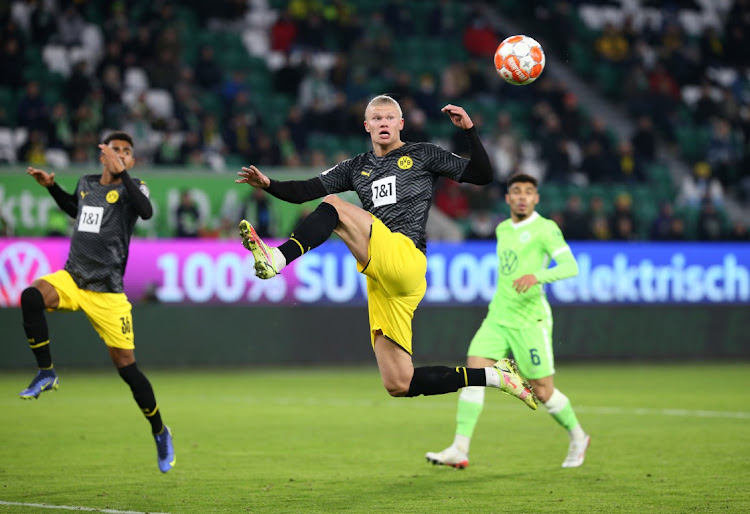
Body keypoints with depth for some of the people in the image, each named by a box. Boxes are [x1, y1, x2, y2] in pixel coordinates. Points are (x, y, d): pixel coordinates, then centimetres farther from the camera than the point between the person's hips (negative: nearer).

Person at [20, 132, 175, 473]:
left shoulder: (133, 188, -4)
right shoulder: (86, 184, 11)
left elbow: (146, 211, -29)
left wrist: (121, 173, -33)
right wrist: (51, 186, 22)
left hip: (107, 292, -4)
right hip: (71, 278, 4)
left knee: (125, 365, -3)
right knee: (31, 296, -29)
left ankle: (160, 433, 16)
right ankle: (46, 373, -14)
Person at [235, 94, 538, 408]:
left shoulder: (423, 155, 13)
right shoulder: (357, 167, 25)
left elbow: (482, 176, 8)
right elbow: (305, 191, 17)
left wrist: (469, 130, -2)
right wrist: (268, 185, -1)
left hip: (405, 259, -6)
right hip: (381, 282, 6)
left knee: (332, 205, -19)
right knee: (398, 386, 1)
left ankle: (277, 259, -37)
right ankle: (493, 376, 11)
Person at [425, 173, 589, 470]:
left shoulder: (545, 229, -7)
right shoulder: (503, 230, 14)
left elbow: (570, 266, -19)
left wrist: (537, 276, -35)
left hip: (530, 320, -6)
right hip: (497, 318, 6)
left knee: (543, 392, 1)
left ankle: (577, 437, 28)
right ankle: (459, 450, -15)